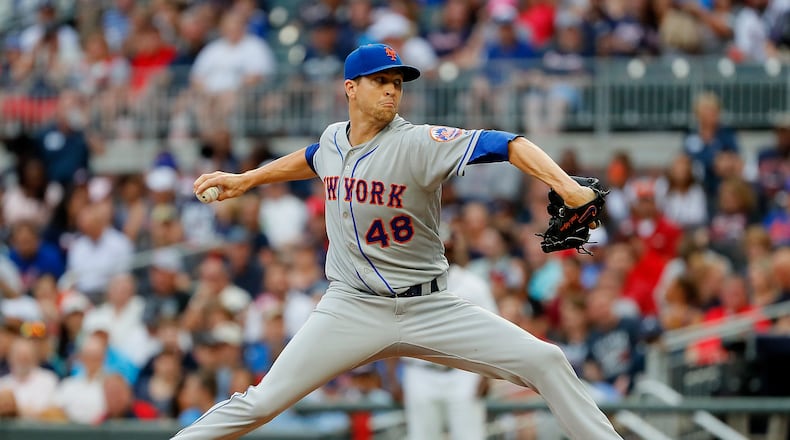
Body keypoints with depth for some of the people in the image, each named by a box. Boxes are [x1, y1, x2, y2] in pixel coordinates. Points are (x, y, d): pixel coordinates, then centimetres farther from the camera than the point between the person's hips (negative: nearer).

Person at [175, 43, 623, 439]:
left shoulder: (418, 143, -14)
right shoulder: (334, 139, 2)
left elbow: (505, 144, -28)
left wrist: (565, 185, -42)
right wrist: (245, 180, 30)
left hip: (429, 308, -2)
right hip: (352, 309, 2)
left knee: (545, 362, -14)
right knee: (261, 403, -8)